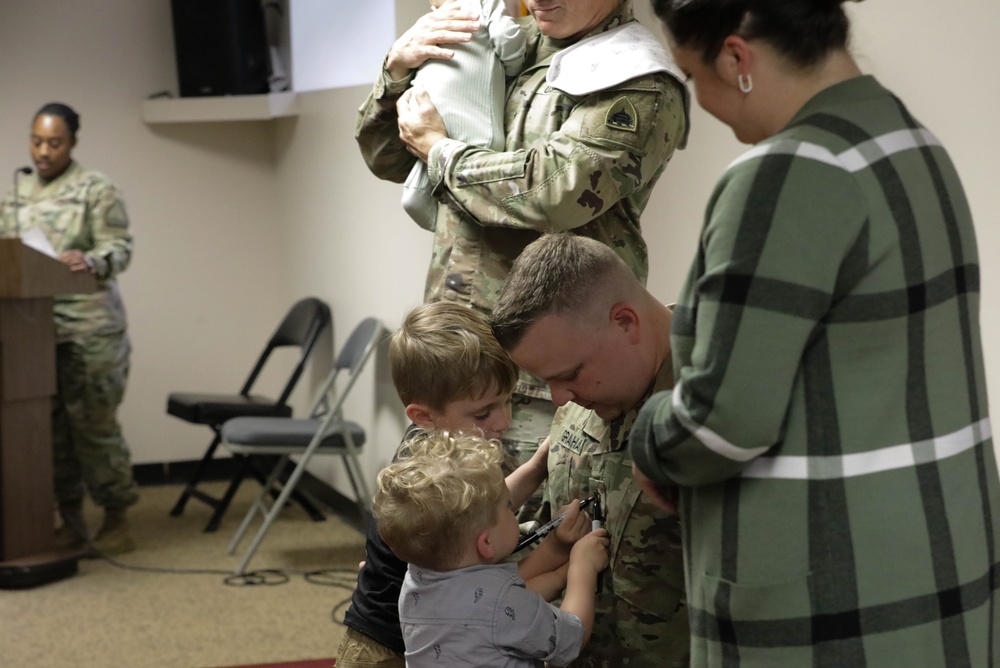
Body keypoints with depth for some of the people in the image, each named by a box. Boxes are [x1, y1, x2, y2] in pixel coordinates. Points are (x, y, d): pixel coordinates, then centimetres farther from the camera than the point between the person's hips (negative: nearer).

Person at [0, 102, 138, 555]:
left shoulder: (96, 189, -1)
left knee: (93, 421, -3)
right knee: (49, 424, 6)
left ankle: (116, 519, 9)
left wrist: (90, 262, -26)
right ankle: (69, 520, 15)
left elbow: (119, 249, -7)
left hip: (88, 325, -5)